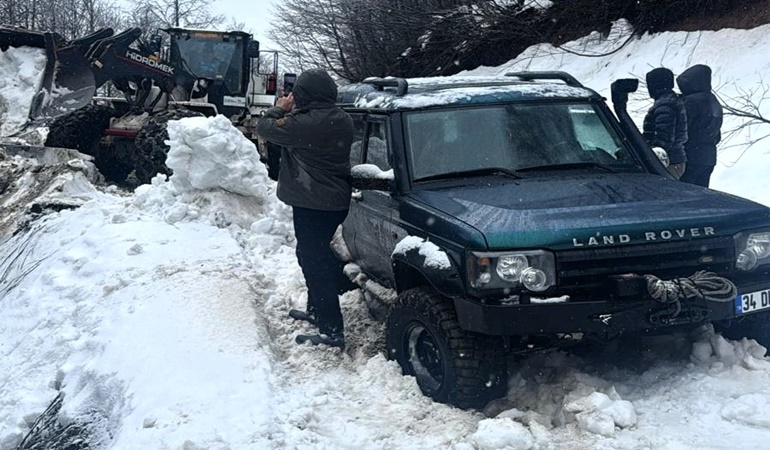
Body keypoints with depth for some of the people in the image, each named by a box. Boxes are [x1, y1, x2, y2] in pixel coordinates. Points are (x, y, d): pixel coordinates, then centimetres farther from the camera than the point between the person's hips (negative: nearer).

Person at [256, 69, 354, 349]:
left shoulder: (306, 122, -23)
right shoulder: (341, 120, 5)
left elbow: (265, 128, -11)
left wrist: (280, 109, 7)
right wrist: (292, 113, 11)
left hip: (312, 204, -9)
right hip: (336, 201, 9)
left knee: (317, 262, -5)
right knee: (314, 256, 24)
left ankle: (332, 331, -4)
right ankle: (317, 310, 39)